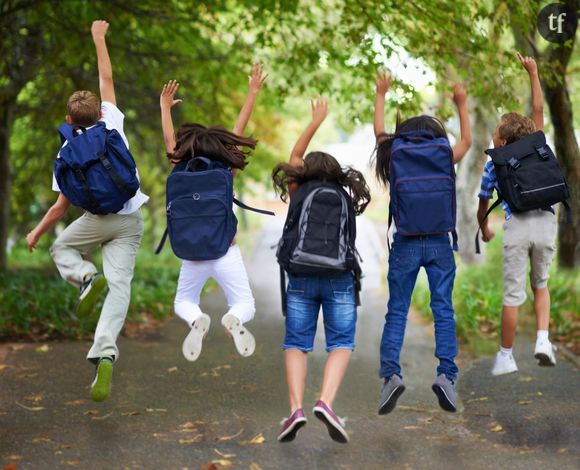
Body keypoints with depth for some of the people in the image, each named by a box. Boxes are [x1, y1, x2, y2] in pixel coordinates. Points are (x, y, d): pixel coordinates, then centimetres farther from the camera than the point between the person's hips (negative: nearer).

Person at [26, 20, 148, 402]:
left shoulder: (68, 155, -2)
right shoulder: (113, 124, 2)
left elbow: (62, 206, 2)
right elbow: (107, 78, 17)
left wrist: (37, 233, 16)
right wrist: (99, 38, 25)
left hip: (98, 219, -2)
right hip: (131, 221, 2)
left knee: (62, 248, 27)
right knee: (119, 286, -3)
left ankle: (87, 278, -7)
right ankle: (106, 355, -23)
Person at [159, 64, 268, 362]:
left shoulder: (181, 172, 1)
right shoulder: (225, 171, 0)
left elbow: (169, 139, 15)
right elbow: (238, 132, 7)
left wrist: (165, 106, 30)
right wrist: (253, 93, 15)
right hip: (227, 253, -1)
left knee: (184, 303, 23)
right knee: (246, 306, 12)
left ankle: (197, 321, -14)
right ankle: (234, 320, -26)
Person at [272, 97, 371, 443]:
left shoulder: (300, 192, 14)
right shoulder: (347, 198, 17)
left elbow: (295, 157, 29)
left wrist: (317, 121, 37)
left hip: (302, 278, 0)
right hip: (339, 279, 0)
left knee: (296, 343, 7)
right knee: (341, 343, 5)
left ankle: (296, 407, -11)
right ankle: (326, 402, -18)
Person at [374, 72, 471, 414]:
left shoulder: (395, 154, 2)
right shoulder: (445, 156, 3)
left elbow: (379, 131, 22)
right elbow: (467, 141, 25)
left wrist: (381, 95, 35)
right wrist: (462, 105, 37)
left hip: (406, 245, 0)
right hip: (440, 244, 0)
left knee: (397, 311, 4)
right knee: (444, 310, 3)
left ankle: (391, 373, -10)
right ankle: (447, 375, -8)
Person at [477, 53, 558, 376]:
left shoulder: (493, 165, 11)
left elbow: (483, 206, 19)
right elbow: (538, 110, 21)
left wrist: (485, 230, 38)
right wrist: (533, 74, 18)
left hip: (517, 226, -2)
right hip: (545, 222, 2)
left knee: (513, 294, 1)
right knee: (541, 285, 20)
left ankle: (506, 356, 9)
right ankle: (543, 340, 2)